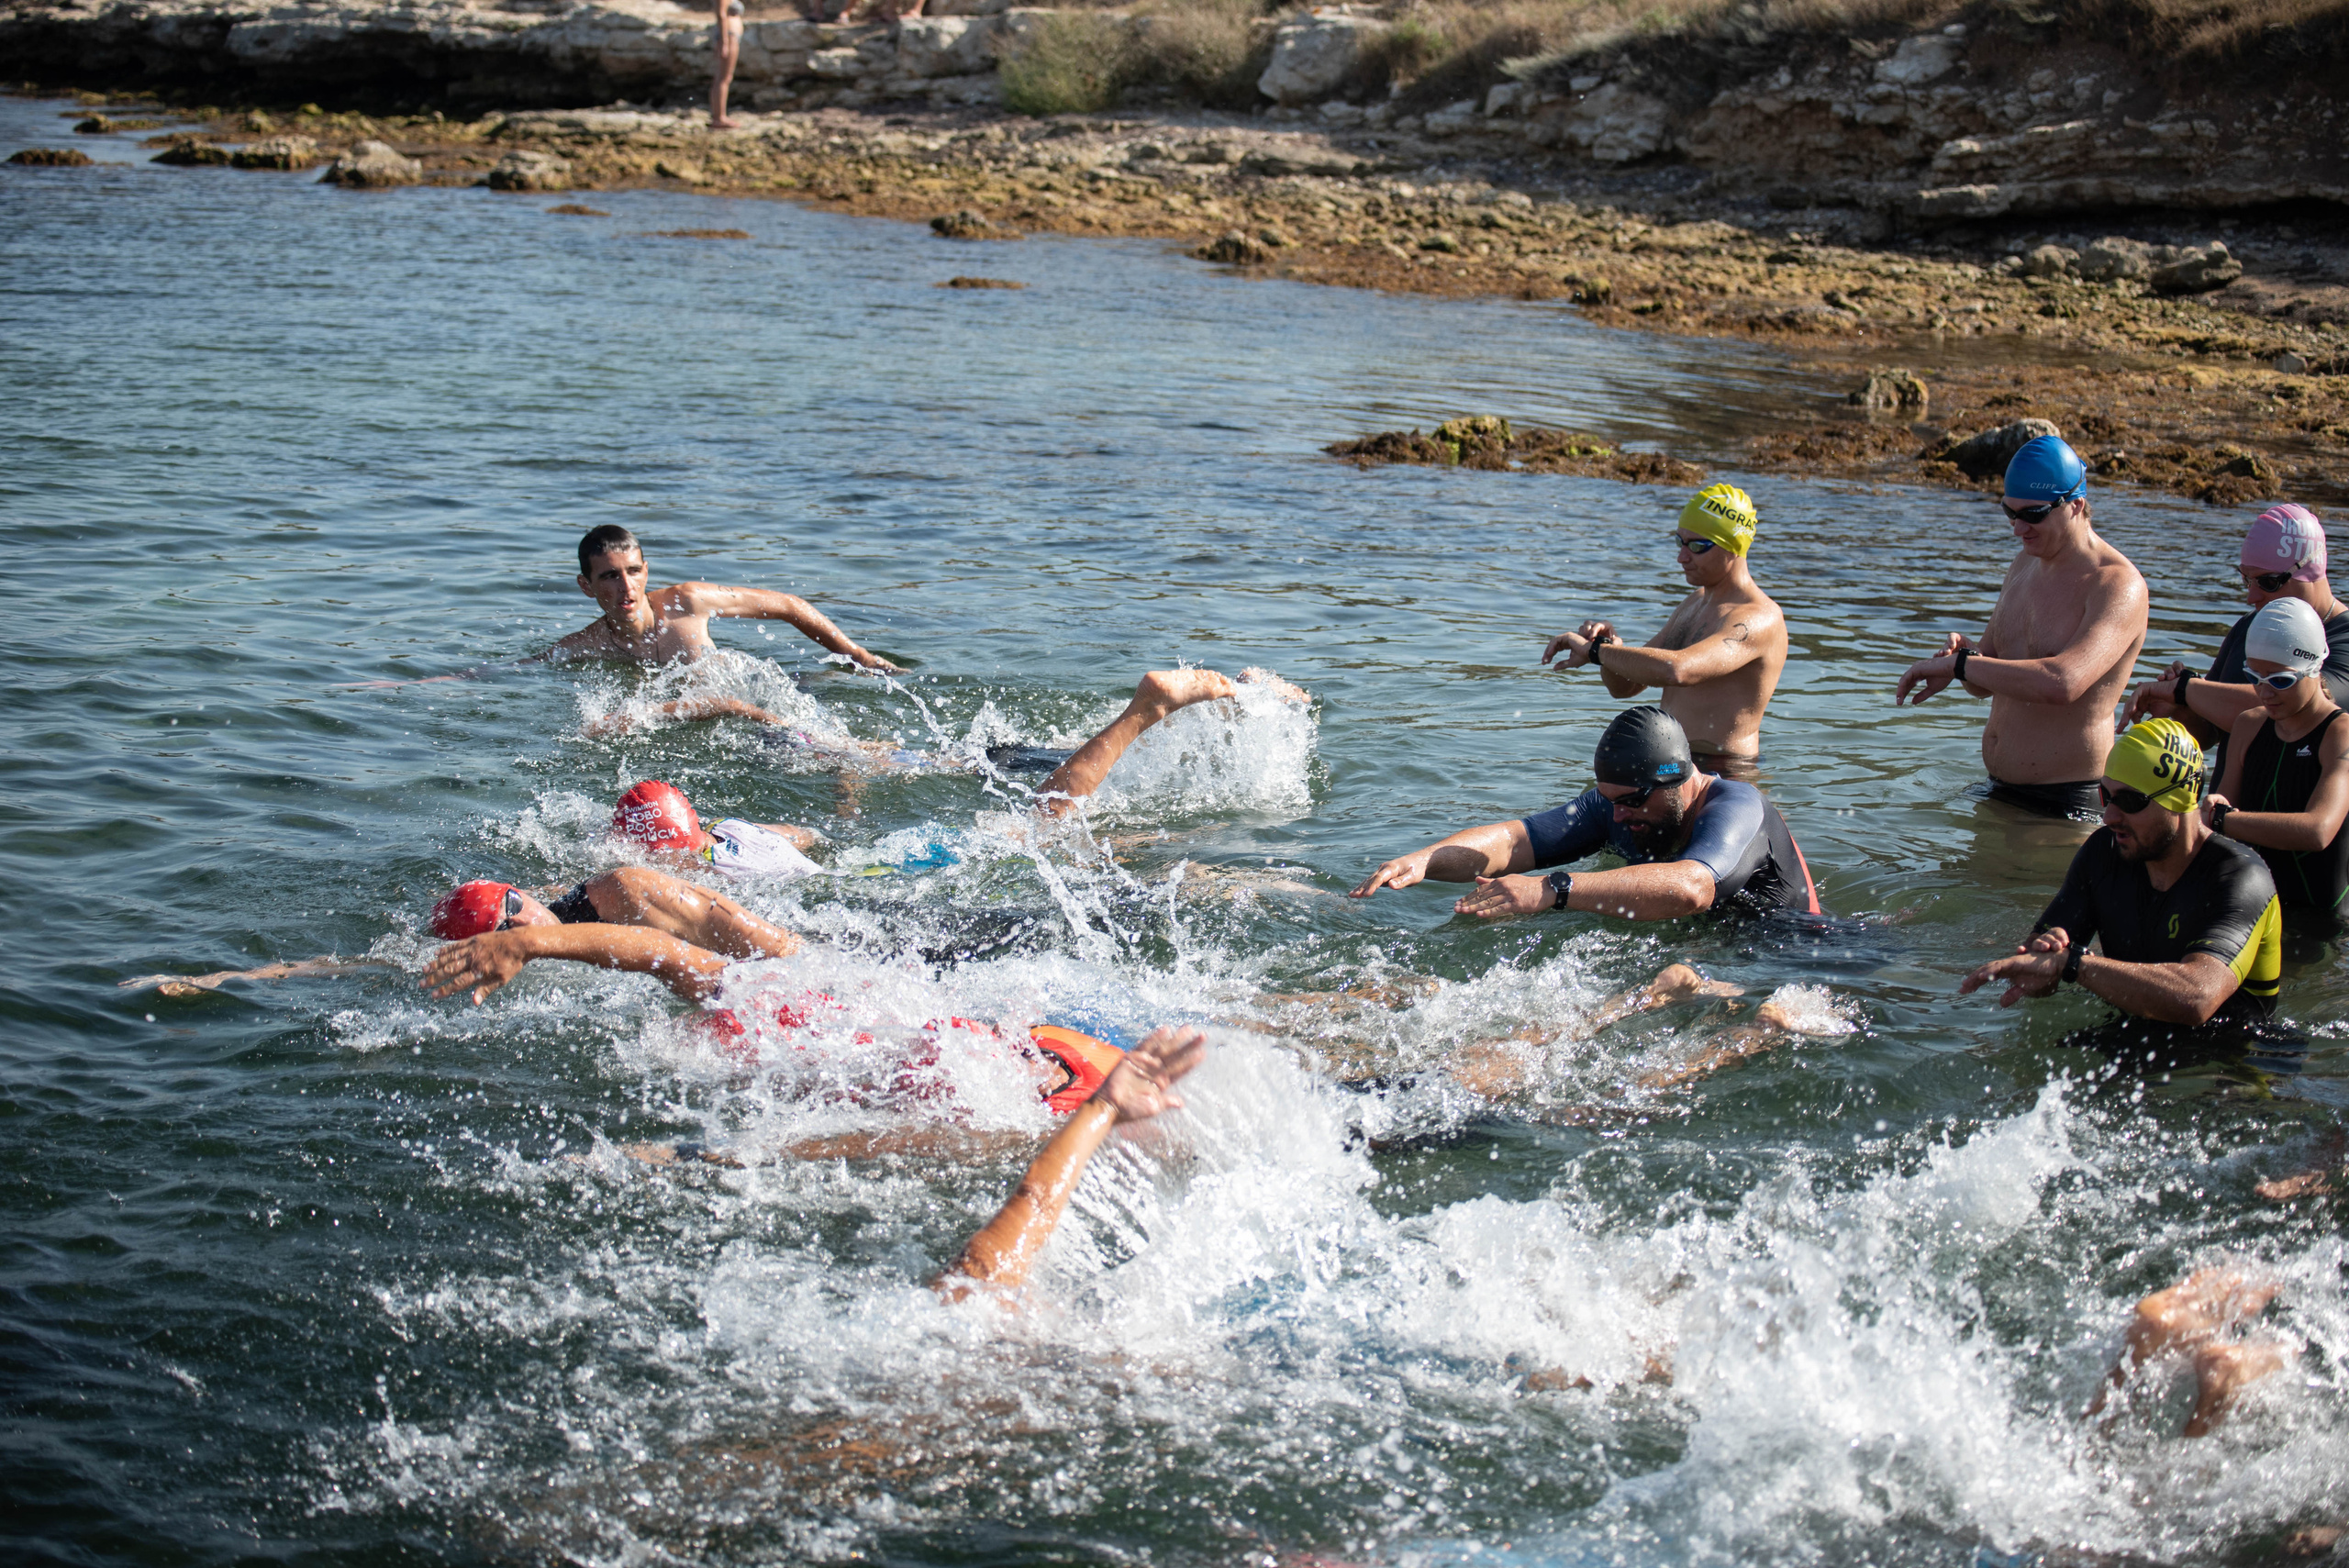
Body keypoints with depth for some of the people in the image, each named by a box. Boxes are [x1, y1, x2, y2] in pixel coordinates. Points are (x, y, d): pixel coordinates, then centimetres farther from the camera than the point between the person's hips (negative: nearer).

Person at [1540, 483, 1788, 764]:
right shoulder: (1695, 604, 15)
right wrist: (1610, 645, -5)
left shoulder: (1758, 619, -17)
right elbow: (1625, 685, 17)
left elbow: (1677, 670, -34)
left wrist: (1595, 649, -24)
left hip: (1723, 775, -8)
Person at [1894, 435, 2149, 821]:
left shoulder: (2117, 586, -17)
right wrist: (1965, 654, -9)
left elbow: (2063, 683, -34)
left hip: (2066, 804, -8)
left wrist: (1958, 664, -26)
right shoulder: (2025, 565, 10)